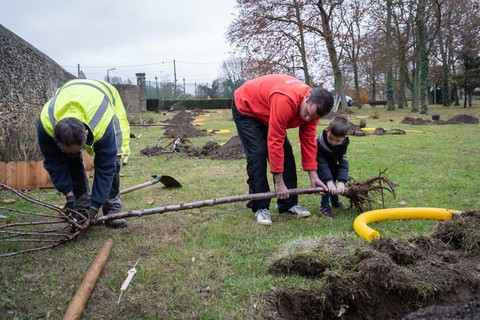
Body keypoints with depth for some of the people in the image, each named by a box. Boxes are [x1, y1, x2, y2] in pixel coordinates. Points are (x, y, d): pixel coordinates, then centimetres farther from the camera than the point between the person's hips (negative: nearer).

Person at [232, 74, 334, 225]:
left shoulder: (313, 105, -18)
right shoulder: (285, 100, -43)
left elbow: (309, 141, -10)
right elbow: (275, 142, -39)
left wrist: (313, 176, -13)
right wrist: (279, 183, -33)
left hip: (266, 111, 7)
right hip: (246, 108, -7)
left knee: (286, 153, -2)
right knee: (258, 154, -18)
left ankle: (289, 204, 7)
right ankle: (260, 207, -7)